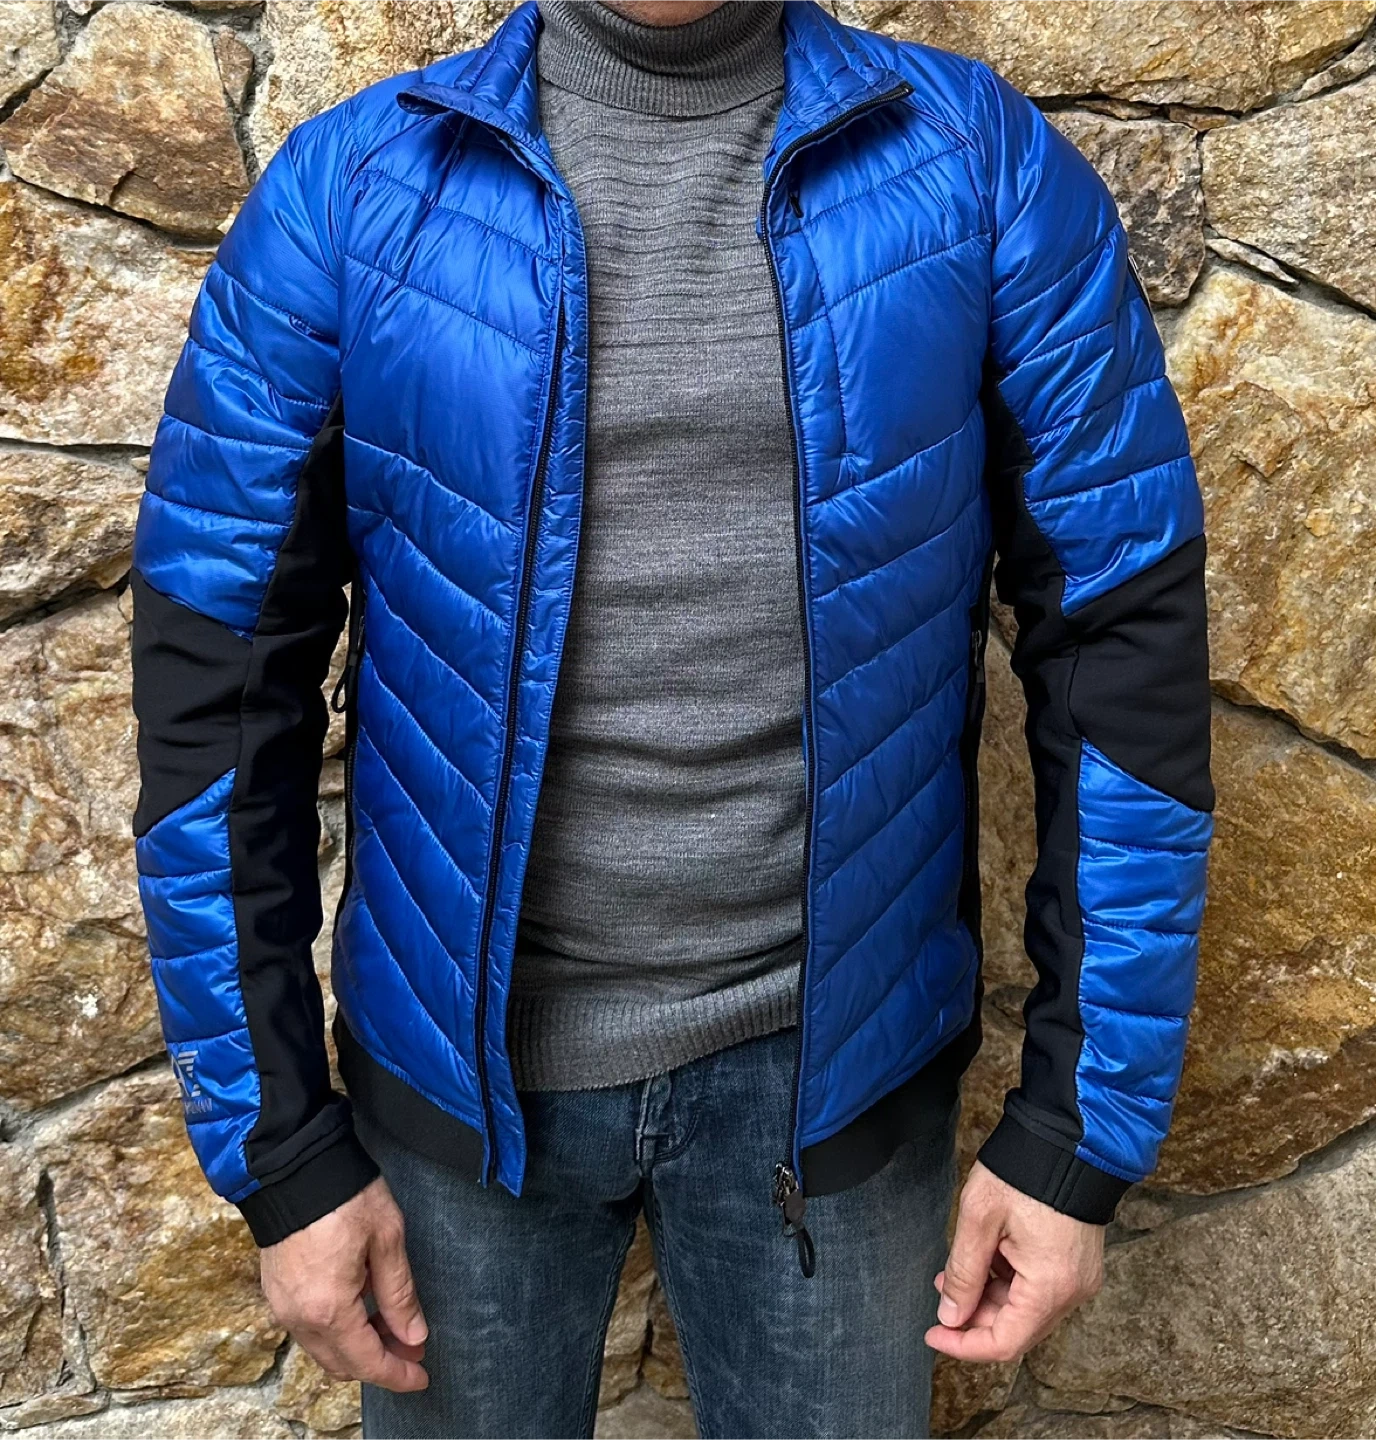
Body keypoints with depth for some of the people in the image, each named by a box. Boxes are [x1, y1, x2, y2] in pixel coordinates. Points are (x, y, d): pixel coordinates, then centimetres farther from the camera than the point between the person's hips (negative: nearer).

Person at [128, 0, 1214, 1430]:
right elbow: (214, 681, -4)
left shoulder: (989, 168, -6)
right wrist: (281, 1151, -3)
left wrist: (1082, 1128, -4)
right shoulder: (345, 187, -6)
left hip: (831, 1064, 0)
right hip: (460, 1063, 1)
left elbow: (1126, 649, -5)